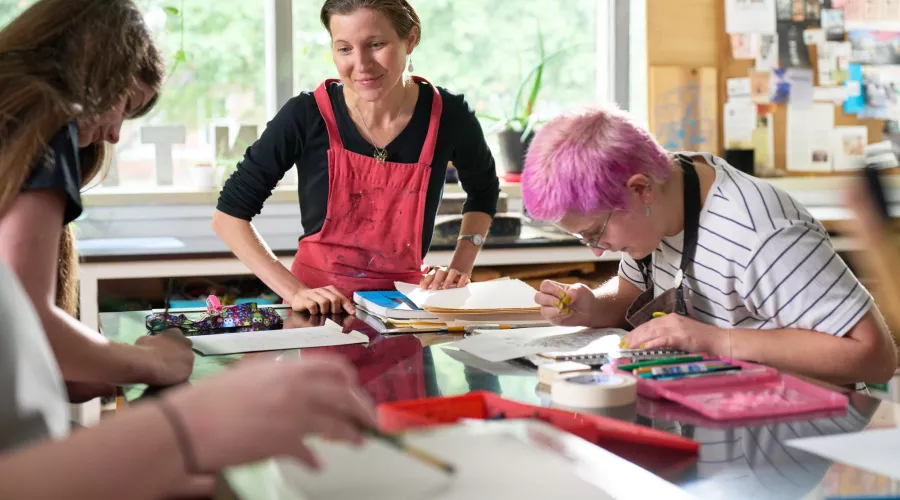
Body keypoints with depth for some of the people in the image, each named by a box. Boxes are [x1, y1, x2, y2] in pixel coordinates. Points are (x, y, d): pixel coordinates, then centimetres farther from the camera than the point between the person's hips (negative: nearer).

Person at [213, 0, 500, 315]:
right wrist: (294, 291, -14)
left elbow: (483, 191, 16)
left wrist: (461, 268, 3)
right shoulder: (306, 116, -12)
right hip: (319, 310, -2)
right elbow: (229, 215, -5)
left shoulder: (447, 116, -6)